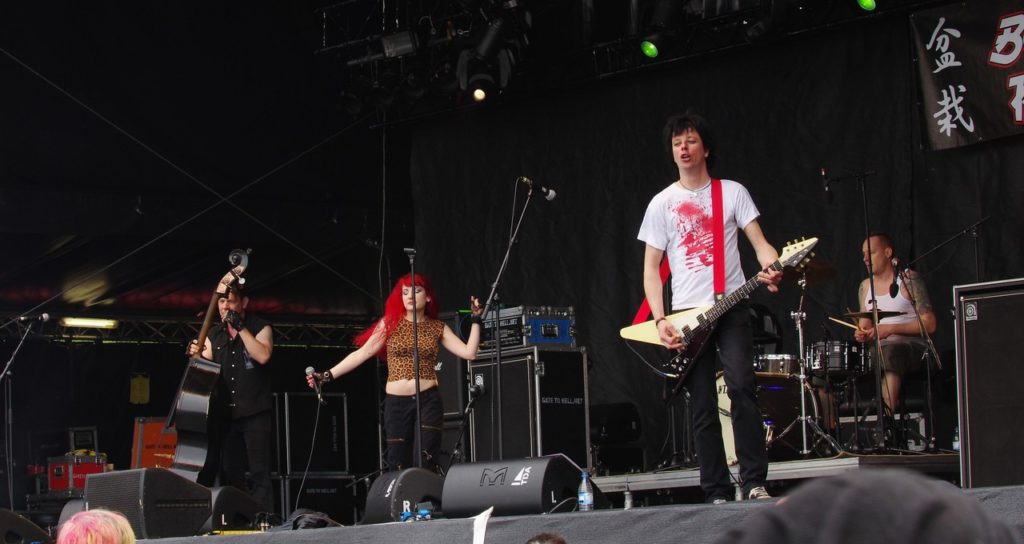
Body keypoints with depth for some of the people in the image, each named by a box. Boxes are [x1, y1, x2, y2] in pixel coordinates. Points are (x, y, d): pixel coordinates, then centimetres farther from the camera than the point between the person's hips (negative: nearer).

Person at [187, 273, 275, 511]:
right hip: (225, 414, 5)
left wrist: (241, 328, -16)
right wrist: (196, 356, -10)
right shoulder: (214, 335, 14)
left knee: (259, 473, -8)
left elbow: (263, 356, -17)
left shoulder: (260, 328, 1)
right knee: (231, 474, 5)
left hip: (255, 413, -5)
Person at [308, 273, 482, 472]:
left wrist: (475, 320, -5)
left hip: (428, 399, 0)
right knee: (397, 465, 1)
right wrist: (328, 375, -6)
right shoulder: (390, 324, 4)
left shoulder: (438, 328, 5)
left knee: (429, 462, -11)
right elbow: (362, 353, 1)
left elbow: (469, 353, -1)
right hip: (397, 402, 0)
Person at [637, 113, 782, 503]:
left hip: (731, 307, -1)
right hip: (686, 314, 1)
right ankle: (717, 494, 4)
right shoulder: (662, 204, 9)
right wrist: (659, 321, -6)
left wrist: (771, 267, -21)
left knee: (741, 386, -18)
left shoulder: (733, 192, 8)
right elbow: (651, 268, 7)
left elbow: (760, 243, 3)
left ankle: (755, 483, -14)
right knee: (703, 407, 0)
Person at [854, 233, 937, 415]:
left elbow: (929, 325, -9)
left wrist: (891, 328, -17)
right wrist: (862, 333, -2)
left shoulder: (908, 280, -4)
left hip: (912, 346, -6)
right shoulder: (865, 286, 16)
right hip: (878, 348, 6)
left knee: (890, 353, -40)